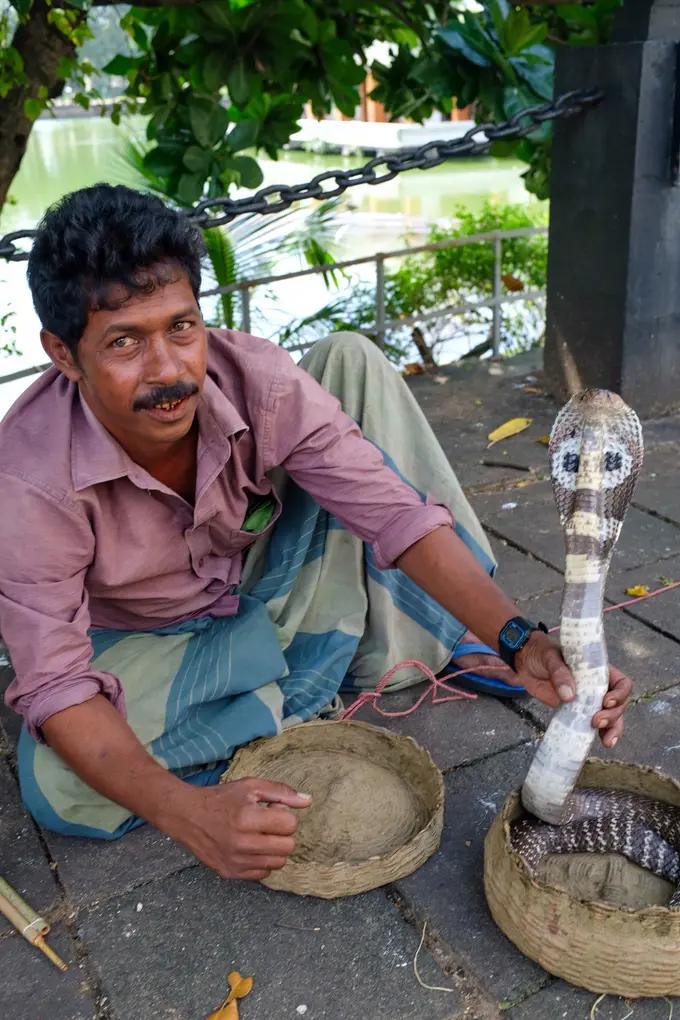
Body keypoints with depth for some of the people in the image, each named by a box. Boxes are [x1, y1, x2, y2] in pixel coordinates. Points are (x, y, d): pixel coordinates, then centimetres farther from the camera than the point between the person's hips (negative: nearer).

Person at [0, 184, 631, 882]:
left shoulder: (256, 379, -26)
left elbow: (392, 509, -27)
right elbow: (56, 686, -31)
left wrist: (520, 642, -39)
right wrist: (187, 812, -48)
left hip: (264, 575, 2)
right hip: (147, 639, -1)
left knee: (351, 362, -16)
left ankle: (452, 640, -9)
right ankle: (321, 662, -14)